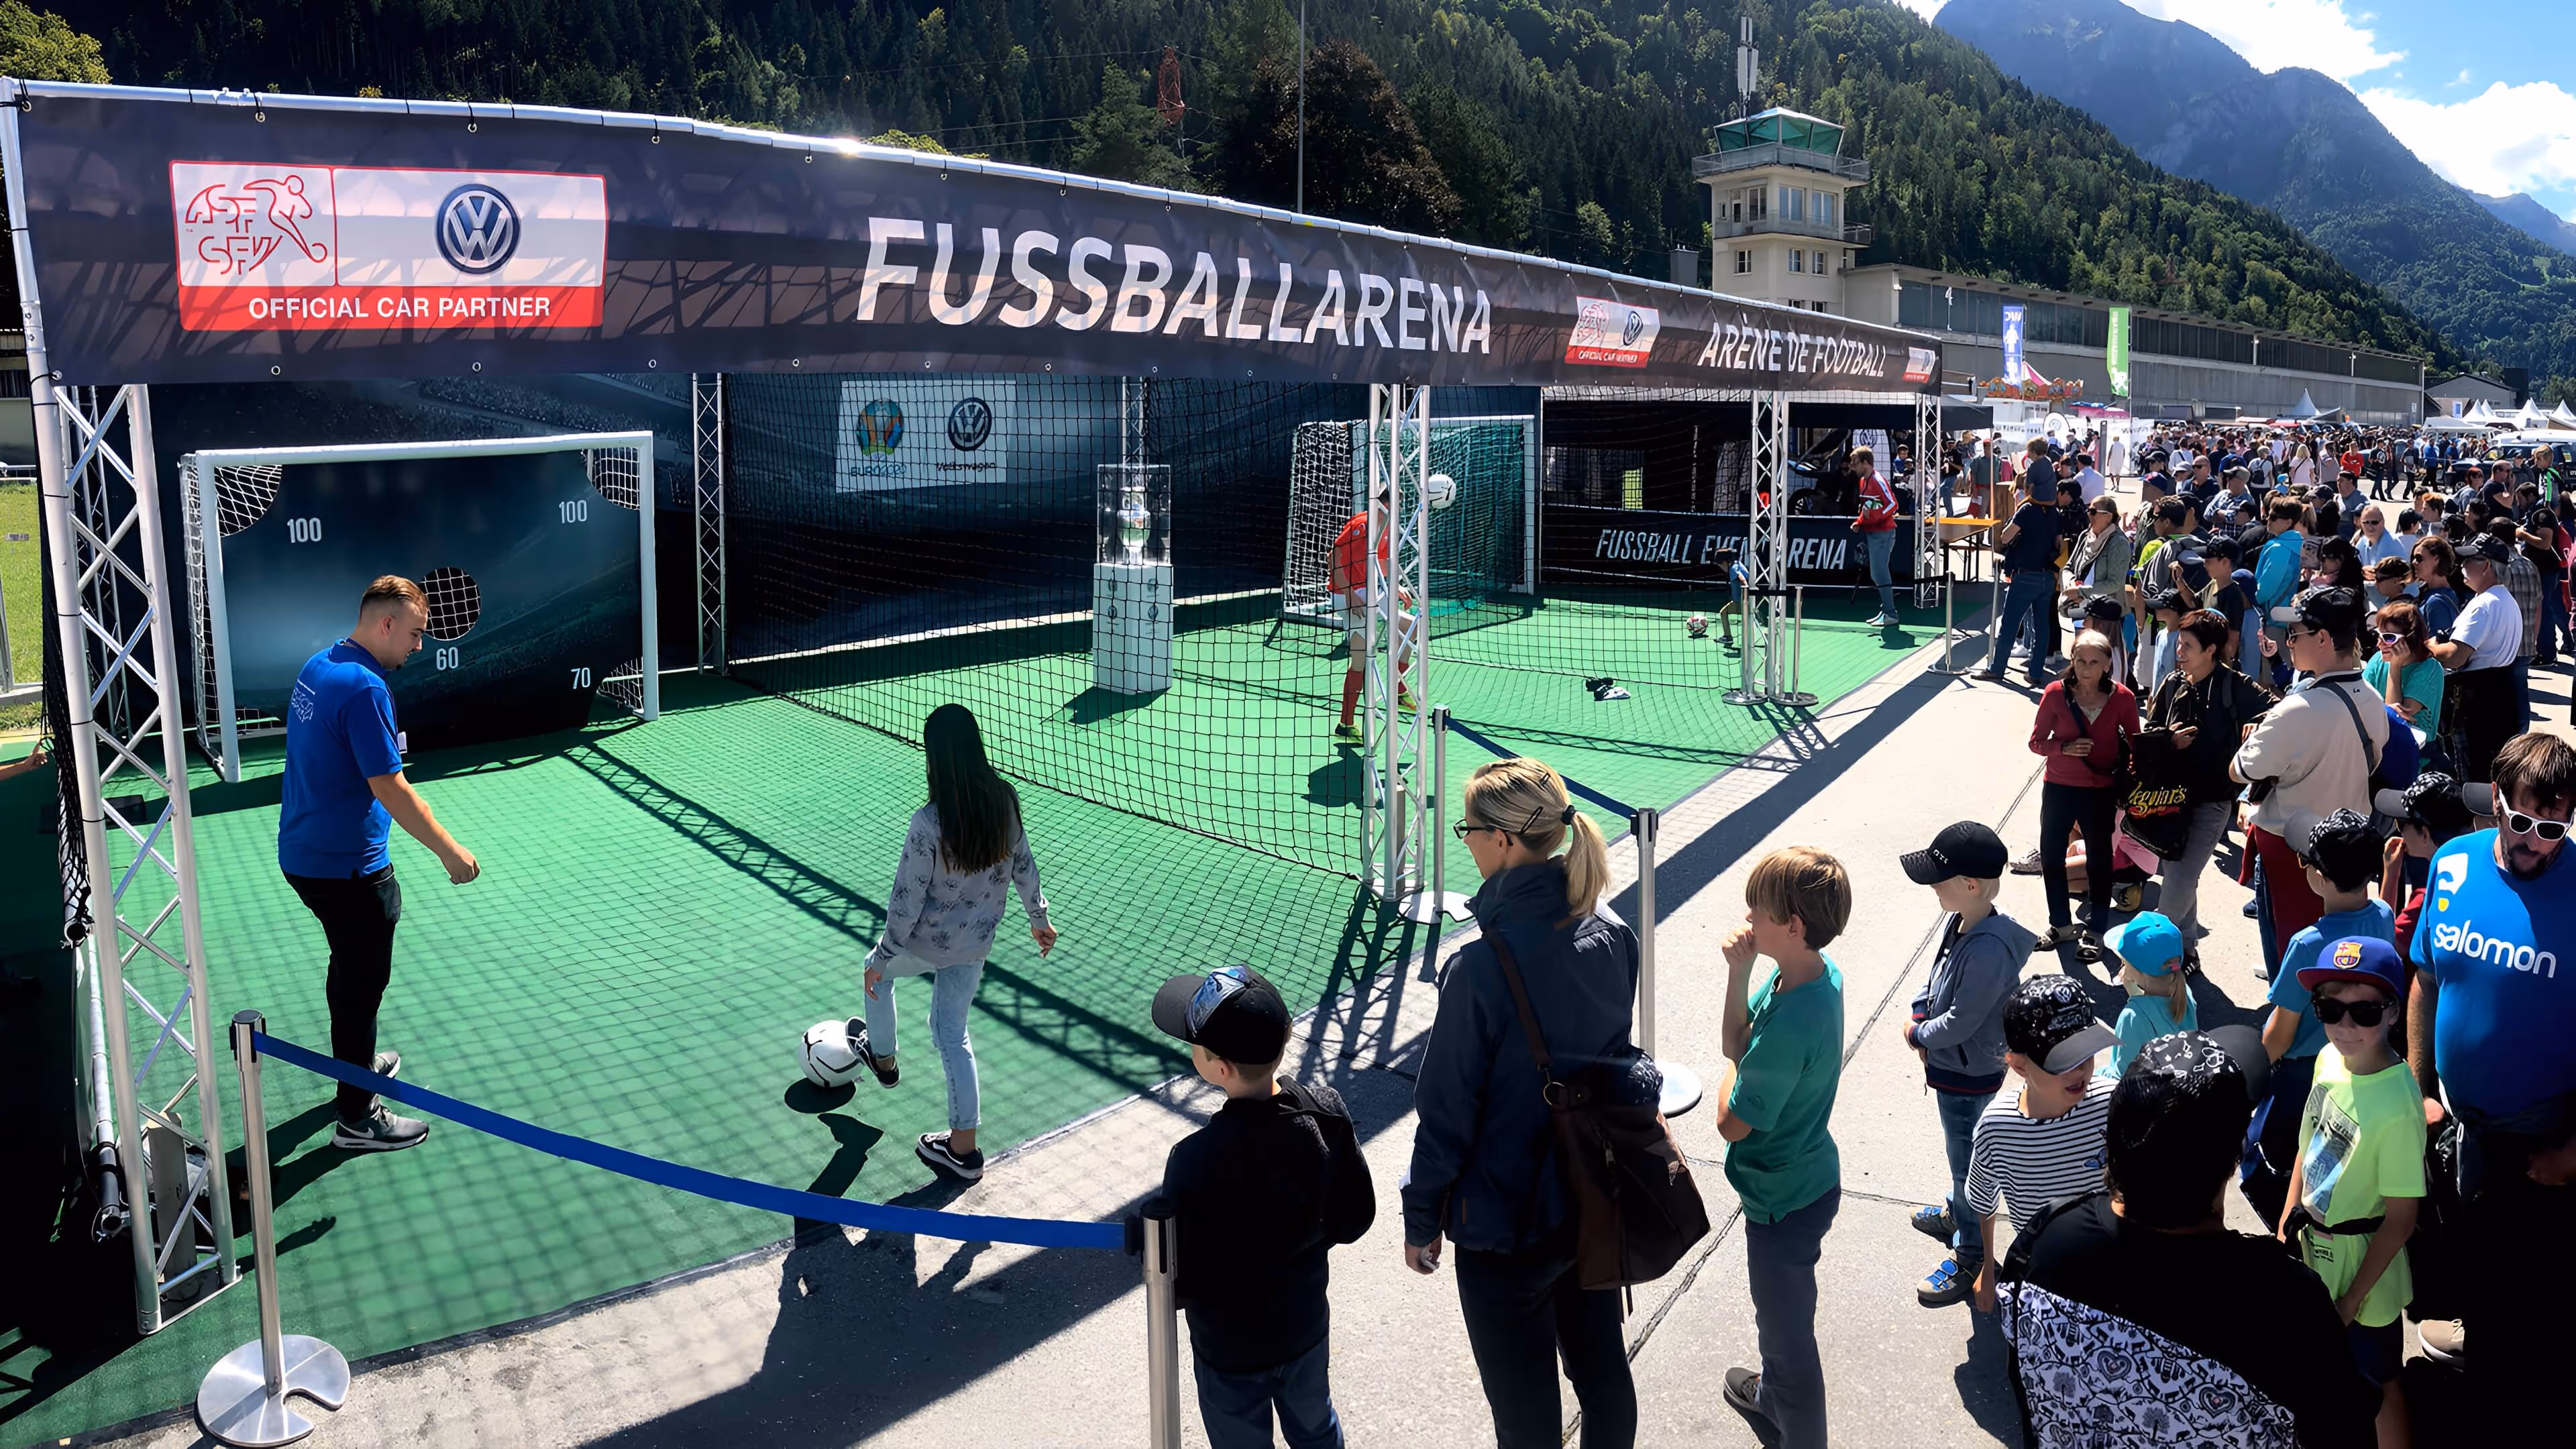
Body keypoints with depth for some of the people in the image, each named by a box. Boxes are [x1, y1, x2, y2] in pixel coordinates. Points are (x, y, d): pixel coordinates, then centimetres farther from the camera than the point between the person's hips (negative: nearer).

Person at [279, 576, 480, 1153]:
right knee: (363, 983, 3)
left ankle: (358, 1063, 46)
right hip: (348, 868, -10)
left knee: (351, 970, 27)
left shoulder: (316, 668, 6)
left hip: (305, 855, 10)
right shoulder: (364, 688, -24)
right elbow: (390, 789, -25)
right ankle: (357, 1118, 15)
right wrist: (450, 851, -19)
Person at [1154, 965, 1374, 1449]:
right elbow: (1355, 1217, -7)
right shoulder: (1327, 1111, -21)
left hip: (1232, 1351, -4)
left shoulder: (1196, 1162, -36)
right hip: (1307, 1327, 4)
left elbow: (1180, 1282, -24)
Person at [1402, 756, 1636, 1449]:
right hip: (1600, 1204, 7)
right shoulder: (1612, 933, -8)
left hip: (1508, 1224, -6)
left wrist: (1422, 1220, -4)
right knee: (1603, 1368, 26)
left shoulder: (1482, 969, -28)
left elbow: (1446, 1113, -19)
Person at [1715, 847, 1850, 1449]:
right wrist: (1739, 975, -16)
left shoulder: (1790, 1026, -36)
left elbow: (1733, 1123, -25)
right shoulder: (1821, 971, -8)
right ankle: (1770, 1393, 57)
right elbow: (1735, 1042, -1)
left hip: (1785, 1202, -10)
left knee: (1789, 1335, 13)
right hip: (1808, 1179, 10)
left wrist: (1736, 1060, -9)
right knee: (1778, 1314, 33)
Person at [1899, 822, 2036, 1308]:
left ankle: (1969, 1255, 28)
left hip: (1969, 1076, -9)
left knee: (1968, 1163, 11)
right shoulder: (1957, 923, -7)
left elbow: (1961, 1022, -30)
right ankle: (1956, 1212, 52)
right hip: (1949, 1066, 9)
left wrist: (1918, 1035, -13)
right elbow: (1935, 977, 8)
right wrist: (1918, 1019, -7)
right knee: (1958, 1153, 30)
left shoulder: (1989, 949, -35)